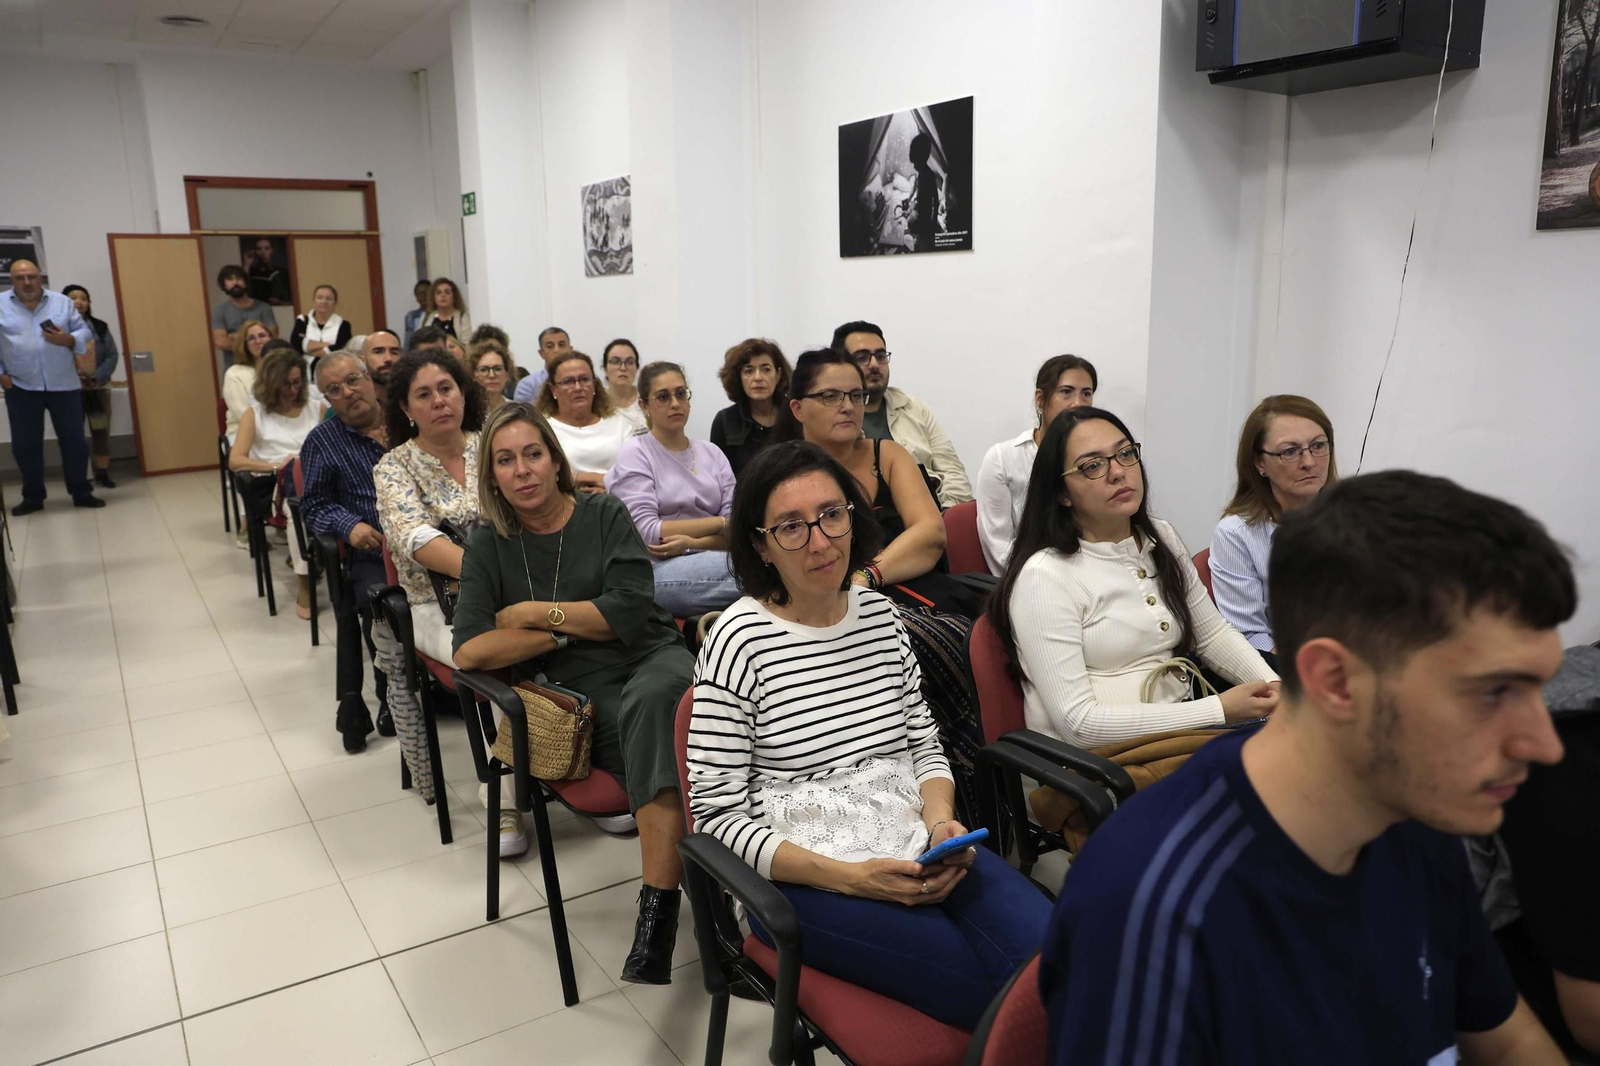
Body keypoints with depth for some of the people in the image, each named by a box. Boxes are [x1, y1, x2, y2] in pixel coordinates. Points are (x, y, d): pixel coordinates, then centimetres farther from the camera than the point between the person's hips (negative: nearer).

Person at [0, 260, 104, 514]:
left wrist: (68, 339, -14)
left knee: (74, 440, 4)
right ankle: (32, 497, 17)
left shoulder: (63, 302, 5)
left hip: (63, 385, 0)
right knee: (25, 444, 6)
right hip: (20, 387, 0)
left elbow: (85, 332, 6)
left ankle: (81, 493, 14)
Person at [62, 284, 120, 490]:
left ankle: (103, 474, 12)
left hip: (98, 387, 3)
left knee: (102, 431, 4)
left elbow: (112, 355, 2)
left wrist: (97, 377, -11)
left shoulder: (100, 327, 6)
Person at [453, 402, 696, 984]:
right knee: (661, 735, -34)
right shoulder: (488, 548, 10)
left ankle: (658, 904, -38)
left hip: (654, 659, 0)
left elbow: (629, 612, -6)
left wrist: (532, 613, -2)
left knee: (653, 700, -38)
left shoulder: (605, 515, 7)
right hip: (582, 696, 0)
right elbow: (469, 652, -3)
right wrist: (566, 629, -5)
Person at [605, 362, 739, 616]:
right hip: (656, 571, -5)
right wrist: (721, 522, -7)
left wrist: (693, 542, -14)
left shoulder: (712, 453, 17)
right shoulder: (634, 452, 4)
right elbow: (645, 532, -8)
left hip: (708, 561, 5)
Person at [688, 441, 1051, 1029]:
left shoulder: (881, 614, 7)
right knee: (998, 990, -20)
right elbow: (718, 815, -10)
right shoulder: (739, 640, -10)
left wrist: (941, 821, -6)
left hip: (915, 849, 5)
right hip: (803, 879, -5)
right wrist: (849, 877, -18)